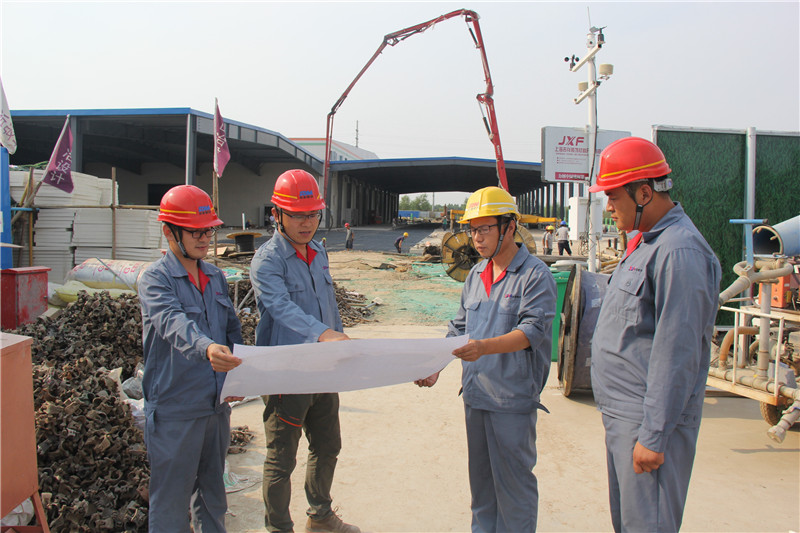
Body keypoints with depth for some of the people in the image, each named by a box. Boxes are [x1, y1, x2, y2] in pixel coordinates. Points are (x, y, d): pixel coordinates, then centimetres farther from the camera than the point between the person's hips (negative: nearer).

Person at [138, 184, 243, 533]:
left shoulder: (216, 277, 9)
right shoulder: (155, 279, -12)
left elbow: (233, 330, 15)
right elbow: (173, 323, -31)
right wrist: (206, 348, -50)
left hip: (217, 404, 6)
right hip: (175, 409, -6)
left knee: (212, 491, 22)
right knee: (172, 498, 6)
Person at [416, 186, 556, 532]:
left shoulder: (535, 274, -9)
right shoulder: (476, 274, 13)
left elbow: (533, 330, -20)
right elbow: (459, 326, 17)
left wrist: (486, 347, -34)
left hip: (512, 399, -7)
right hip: (474, 393, 7)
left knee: (513, 480, 3)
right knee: (480, 476, 17)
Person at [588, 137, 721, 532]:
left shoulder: (679, 251, -20)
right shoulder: (644, 241, 13)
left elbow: (677, 354, -24)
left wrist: (654, 436, -21)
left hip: (650, 422, -10)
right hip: (621, 413, 10)